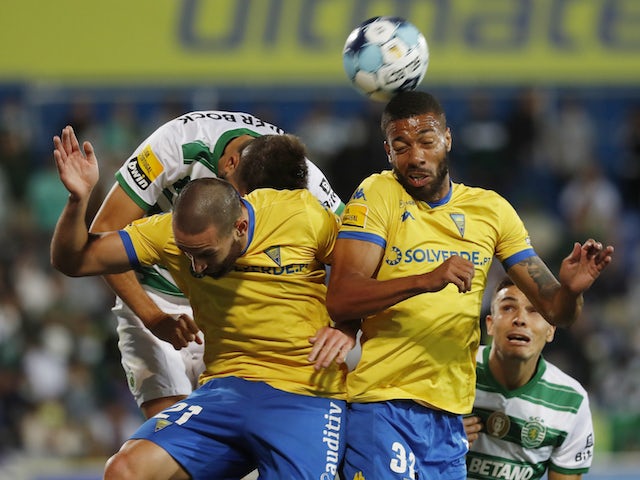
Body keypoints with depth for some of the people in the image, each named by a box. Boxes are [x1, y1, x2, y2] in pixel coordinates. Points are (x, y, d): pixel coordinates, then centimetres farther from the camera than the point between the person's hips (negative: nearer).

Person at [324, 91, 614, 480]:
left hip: (451, 416, 4)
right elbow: (339, 300, -15)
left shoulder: (492, 210, 9)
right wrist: (425, 281, -29)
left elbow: (553, 309, 9)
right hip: (382, 406, -4)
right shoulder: (378, 195, -4)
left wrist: (570, 290, -15)